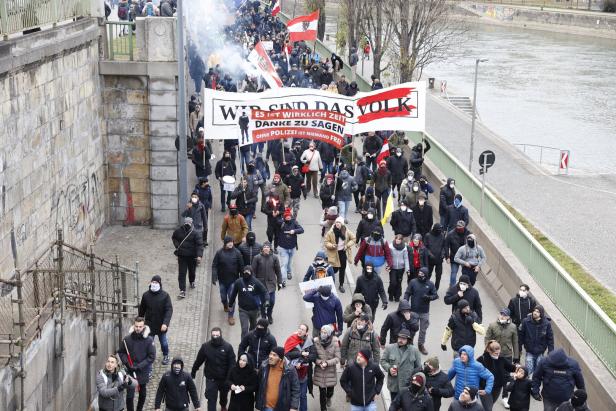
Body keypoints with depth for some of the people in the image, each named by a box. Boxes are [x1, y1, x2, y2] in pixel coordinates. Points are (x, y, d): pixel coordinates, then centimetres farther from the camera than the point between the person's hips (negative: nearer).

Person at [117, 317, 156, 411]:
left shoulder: (149, 340, -13)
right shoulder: (127, 339, -10)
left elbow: (152, 357, -11)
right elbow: (121, 352, 2)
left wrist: (139, 366, -17)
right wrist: (127, 363, -13)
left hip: (143, 372, 0)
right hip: (130, 371, 0)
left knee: (143, 394, 17)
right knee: (130, 395, -3)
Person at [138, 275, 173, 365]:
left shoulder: (165, 295, -14)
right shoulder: (146, 295, -7)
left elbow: (169, 310, -18)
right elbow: (142, 310, 4)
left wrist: (165, 323, -29)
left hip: (161, 325, -1)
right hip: (149, 325, 1)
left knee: (163, 342, 18)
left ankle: (166, 356, 44)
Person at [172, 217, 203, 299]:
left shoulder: (195, 233, -13)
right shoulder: (178, 231, -5)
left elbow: (199, 245, -18)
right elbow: (174, 238, 17)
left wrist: (199, 256, -30)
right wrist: (177, 245, 0)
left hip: (192, 256, -1)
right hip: (182, 256, 1)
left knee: (192, 271, 18)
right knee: (181, 273, -4)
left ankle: (192, 282, 49)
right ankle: (182, 290, -3)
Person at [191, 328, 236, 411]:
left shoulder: (228, 347, -16)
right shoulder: (205, 346, -13)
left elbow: (232, 364, -16)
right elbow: (199, 360, -1)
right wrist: (193, 371, 9)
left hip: (224, 378, 1)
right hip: (211, 378, -1)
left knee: (224, 395, 26)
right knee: (211, 399, -3)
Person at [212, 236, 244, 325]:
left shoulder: (237, 253, -8)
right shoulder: (219, 253, -9)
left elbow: (241, 266, -1)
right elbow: (214, 266, -7)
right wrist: (214, 278, -14)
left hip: (233, 280, -1)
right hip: (222, 280, 1)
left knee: (232, 298, -3)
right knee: (223, 297, 17)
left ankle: (230, 316, 8)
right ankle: (225, 306, 50)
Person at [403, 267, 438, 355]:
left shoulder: (430, 284, -5)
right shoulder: (413, 282, -8)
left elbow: (435, 295, 1)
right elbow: (407, 293, -4)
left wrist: (429, 297, -19)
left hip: (425, 312, 2)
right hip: (414, 311, -2)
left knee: (423, 330, 15)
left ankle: (421, 345, 32)